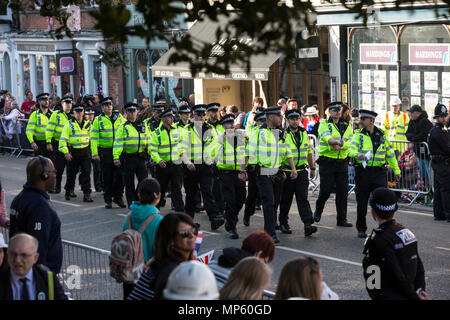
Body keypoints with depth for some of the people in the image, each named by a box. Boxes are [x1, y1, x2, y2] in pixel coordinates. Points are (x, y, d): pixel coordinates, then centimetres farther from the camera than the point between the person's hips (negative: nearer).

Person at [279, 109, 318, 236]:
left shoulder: (304, 133, 10)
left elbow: (309, 152, 20)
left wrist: (312, 168, 21)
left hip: (301, 171, 3)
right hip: (287, 172, -3)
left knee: (303, 198, -6)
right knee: (286, 199, 7)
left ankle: (308, 225, -14)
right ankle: (283, 223, 24)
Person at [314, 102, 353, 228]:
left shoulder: (347, 126, 12)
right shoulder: (324, 124, 1)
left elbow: (351, 141, -3)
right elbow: (326, 136, -20)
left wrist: (340, 145, -23)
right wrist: (335, 142, -41)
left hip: (342, 162, 3)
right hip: (327, 162, -3)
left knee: (342, 191, 1)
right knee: (326, 190, -2)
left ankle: (342, 219, 8)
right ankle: (318, 211, 25)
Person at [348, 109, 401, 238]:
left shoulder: (382, 135, 9)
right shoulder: (358, 135, 4)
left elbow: (390, 153, 18)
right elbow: (351, 150, -12)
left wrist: (396, 170, 19)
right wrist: (357, 155, -35)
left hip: (379, 172, 0)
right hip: (363, 172, 0)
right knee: (362, 202, 5)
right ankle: (361, 229, 18)